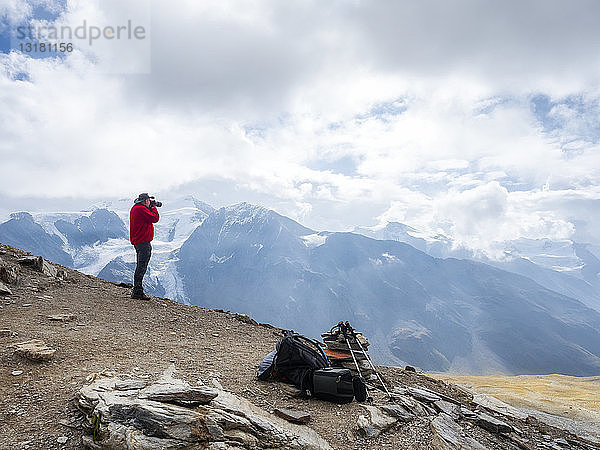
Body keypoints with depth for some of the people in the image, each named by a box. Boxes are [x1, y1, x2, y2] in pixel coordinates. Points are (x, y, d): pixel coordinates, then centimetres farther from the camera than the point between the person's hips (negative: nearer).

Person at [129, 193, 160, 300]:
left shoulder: (134, 208, 17)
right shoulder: (141, 209, -16)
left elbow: (148, 218, 23)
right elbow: (155, 218, -15)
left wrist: (150, 208, 16)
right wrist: (153, 207, -1)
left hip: (137, 241, 11)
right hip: (144, 242, -11)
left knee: (140, 267, 16)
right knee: (141, 267, -7)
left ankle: (136, 291, 22)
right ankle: (137, 292, -5)